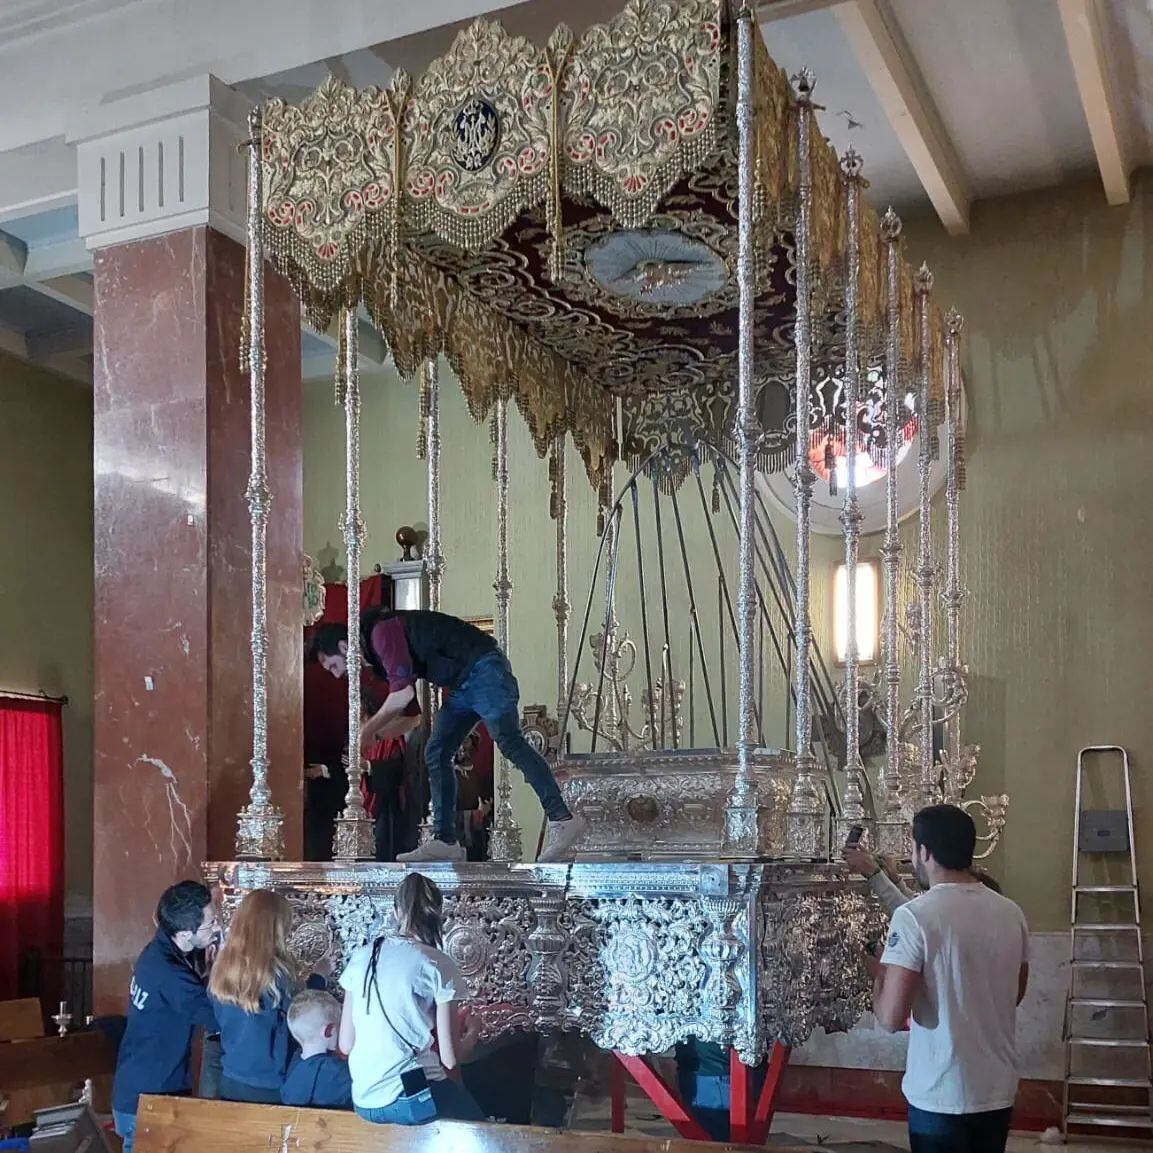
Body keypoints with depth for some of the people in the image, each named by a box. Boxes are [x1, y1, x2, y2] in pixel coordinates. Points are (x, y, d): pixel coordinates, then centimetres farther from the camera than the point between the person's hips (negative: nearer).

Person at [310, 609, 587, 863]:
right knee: (436, 754, 5)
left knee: (508, 740, -21)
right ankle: (444, 841, 5)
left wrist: (369, 729, -10)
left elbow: (403, 694, -21)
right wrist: (373, 737, 16)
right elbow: (409, 712, 23)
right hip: (462, 685, 10)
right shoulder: (378, 654, 18)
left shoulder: (382, 631, -12)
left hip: (484, 669, -10)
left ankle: (561, 819, -27)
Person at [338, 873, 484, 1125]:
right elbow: (449, 1058, -7)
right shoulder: (438, 966, -8)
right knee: (479, 1128, 19)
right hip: (411, 1101, -5)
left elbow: (345, 1045, 7)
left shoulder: (360, 958, 5)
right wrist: (470, 1036, 14)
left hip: (363, 1102, 6)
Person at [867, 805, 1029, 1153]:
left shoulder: (914, 917, -17)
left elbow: (890, 1019, -19)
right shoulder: (1011, 914, 1)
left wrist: (877, 972, 0)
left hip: (940, 1096, -5)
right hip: (999, 1091, 5)